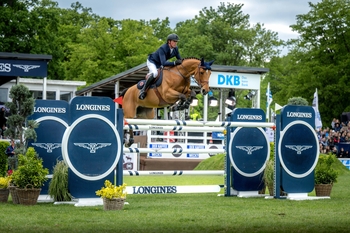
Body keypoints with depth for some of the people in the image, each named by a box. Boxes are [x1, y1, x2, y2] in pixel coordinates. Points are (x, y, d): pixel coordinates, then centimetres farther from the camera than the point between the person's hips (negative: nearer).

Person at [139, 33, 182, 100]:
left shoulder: (175, 49, -14)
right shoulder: (163, 49, -35)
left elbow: (180, 60, -2)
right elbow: (163, 63, -46)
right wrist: (174, 63, -58)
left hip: (160, 64, 9)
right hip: (152, 62, -9)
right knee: (154, 73, -34)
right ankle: (143, 90, -27)